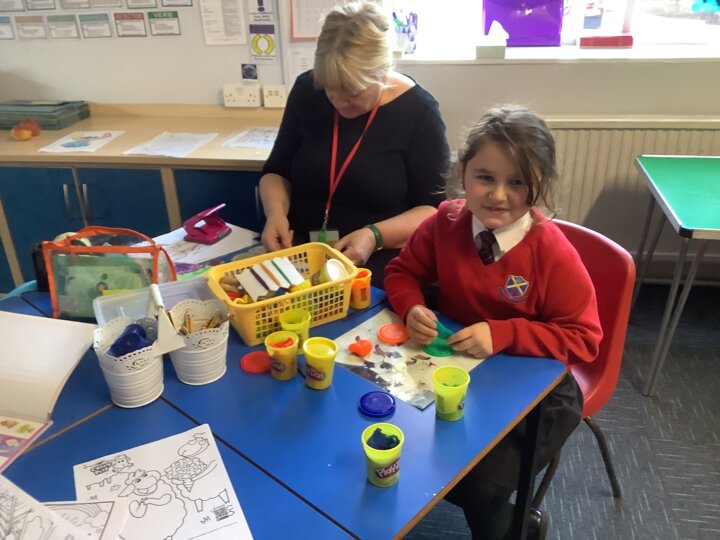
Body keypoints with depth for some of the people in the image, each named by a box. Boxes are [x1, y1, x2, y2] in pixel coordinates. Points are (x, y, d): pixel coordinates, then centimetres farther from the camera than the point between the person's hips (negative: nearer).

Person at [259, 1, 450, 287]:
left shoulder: (417, 111, -10)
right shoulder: (307, 91, 0)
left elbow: (437, 208, -7)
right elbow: (277, 171, 10)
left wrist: (376, 236, -22)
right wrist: (276, 211, -11)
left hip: (379, 267, -2)